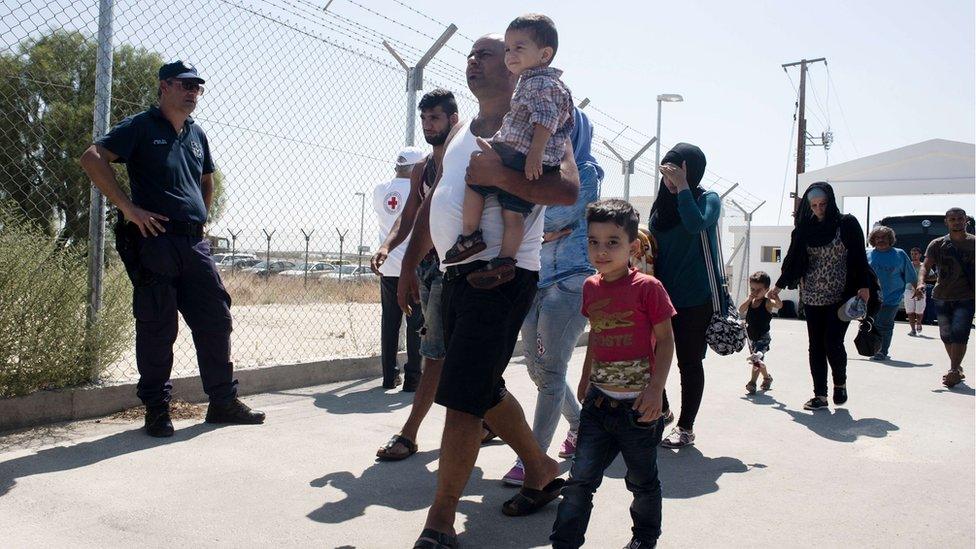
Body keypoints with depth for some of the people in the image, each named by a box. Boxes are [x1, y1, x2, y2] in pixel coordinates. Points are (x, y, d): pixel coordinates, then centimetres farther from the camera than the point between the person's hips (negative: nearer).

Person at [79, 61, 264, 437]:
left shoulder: (197, 135, 18)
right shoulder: (141, 127, -2)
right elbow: (93, 158, -12)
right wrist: (128, 208, -16)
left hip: (195, 243, 6)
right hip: (155, 241, -6)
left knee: (216, 320, 6)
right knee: (157, 329, -1)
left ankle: (223, 402, 17)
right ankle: (156, 409, 12)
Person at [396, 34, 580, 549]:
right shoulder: (460, 132, 20)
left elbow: (568, 189, -19)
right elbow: (432, 204, 23)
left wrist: (498, 174, -26)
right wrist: (408, 266, 19)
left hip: (502, 275, -9)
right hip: (457, 275, 9)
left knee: (460, 398, -11)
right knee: (485, 390, 18)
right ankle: (542, 470, 38)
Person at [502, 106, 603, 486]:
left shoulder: (586, 172, -1)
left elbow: (557, 216, -14)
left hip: (571, 279, -7)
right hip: (536, 279, 7)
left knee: (550, 368, -8)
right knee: (537, 365, 11)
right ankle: (580, 426, 32)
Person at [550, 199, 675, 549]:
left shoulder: (648, 288, -13)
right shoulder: (591, 287, 4)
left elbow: (665, 340, -9)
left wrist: (656, 389, -16)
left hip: (638, 406, -4)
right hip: (599, 401, 4)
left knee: (642, 481, 15)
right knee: (580, 478, 3)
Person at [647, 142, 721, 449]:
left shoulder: (708, 200, -5)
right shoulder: (661, 205, 9)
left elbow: (696, 224, -27)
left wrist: (682, 186, -23)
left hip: (695, 299, -5)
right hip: (663, 296, 5)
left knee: (689, 363, 3)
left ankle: (686, 428, 15)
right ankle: (661, 411, 29)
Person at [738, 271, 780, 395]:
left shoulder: (767, 303, -13)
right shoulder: (750, 302, 3)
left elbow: (779, 305, -32)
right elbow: (741, 311, -9)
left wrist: (774, 295, -48)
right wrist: (748, 299, -17)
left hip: (763, 338, -7)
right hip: (752, 337, 7)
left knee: (756, 358, -22)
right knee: (759, 361, 21)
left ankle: (752, 382, -16)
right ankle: (767, 377, 43)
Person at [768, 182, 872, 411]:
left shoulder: (847, 224, -1)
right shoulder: (805, 228, 9)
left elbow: (859, 257, -2)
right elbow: (793, 259, 16)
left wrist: (863, 286, -12)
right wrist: (779, 286, 14)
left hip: (841, 297, -4)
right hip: (812, 297, 4)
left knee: (832, 342, -10)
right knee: (816, 346, 3)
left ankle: (840, 383, 16)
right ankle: (820, 394, 9)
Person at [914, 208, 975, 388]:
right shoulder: (937, 244, 5)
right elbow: (925, 266, -1)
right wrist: (921, 282, -21)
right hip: (942, 297, 3)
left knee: (959, 333, -16)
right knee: (946, 336, 11)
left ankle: (953, 371, -18)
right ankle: (957, 369, 28)